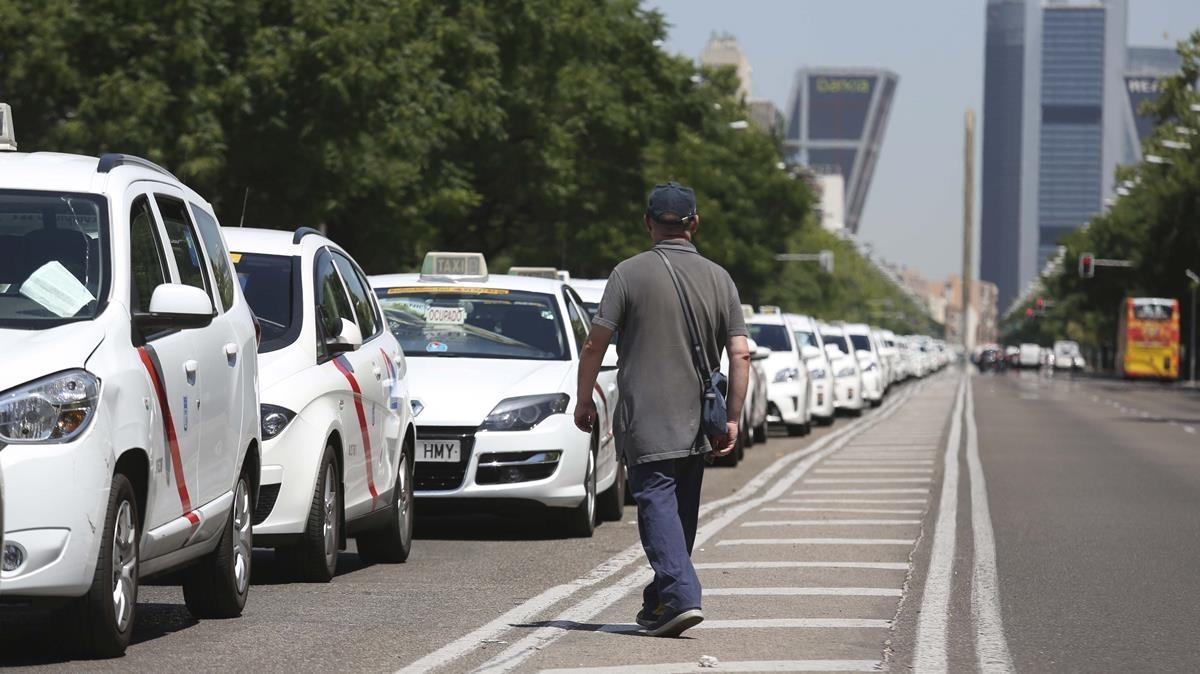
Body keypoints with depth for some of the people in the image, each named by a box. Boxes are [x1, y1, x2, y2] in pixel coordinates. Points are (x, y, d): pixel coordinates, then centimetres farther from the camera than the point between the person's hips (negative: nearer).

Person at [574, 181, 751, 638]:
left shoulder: (630, 274, -6)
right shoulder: (719, 279, 5)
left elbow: (595, 345, -8)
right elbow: (740, 355, 0)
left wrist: (583, 400, 4)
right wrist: (732, 419, 5)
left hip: (645, 420, -4)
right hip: (696, 423, 4)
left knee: (657, 505, -7)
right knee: (682, 511, 14)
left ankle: (681, 596, -23)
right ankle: (660, 601, 24)